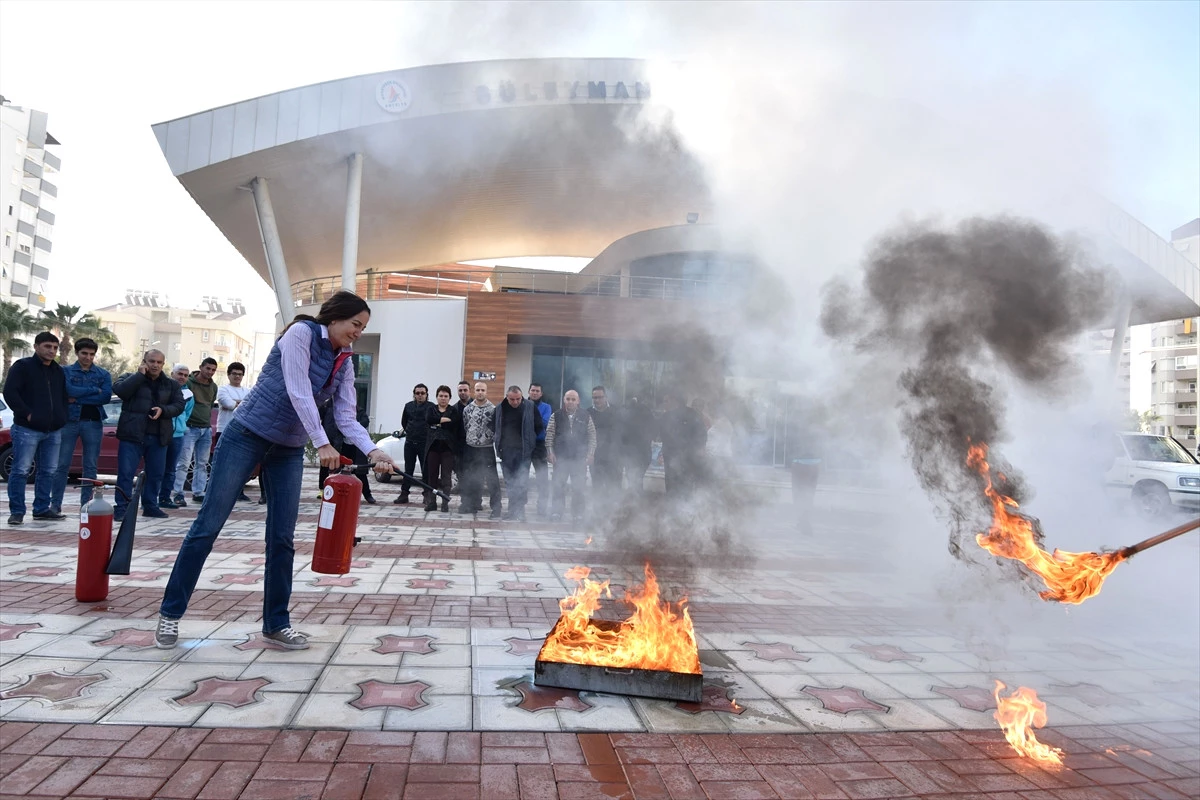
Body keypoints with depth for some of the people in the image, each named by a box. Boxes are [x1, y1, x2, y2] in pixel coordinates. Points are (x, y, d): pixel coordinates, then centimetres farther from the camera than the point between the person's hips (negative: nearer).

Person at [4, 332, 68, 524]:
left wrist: (62, 418, 10)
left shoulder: (59, 371, 16)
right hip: (27, 429, -6)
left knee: (49, 471, 8)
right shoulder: (22, 366, -3)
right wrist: (27, 414, -15)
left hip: (53, 430, 6)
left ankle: (42, 508, 17)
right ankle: (17, 511, 1)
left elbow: (63, 397, 25)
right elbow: (10, 393, -11)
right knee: (21, 470, -5)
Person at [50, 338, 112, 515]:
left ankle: (86, 504, 9)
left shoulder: (103, 374, 8)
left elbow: (106, 396, -8)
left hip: (93, 423, 1)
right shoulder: (66, 371, 7)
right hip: (69, 421, -1)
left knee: (90, 466, 4)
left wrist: (77, 398, -11)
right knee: (62, 464, -1)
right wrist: (94, 390, -10)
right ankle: (55, 504, 5)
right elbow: (69, 390, -12)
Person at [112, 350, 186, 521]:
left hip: (158, 437, 3)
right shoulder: (132, 378, 6)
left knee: (156, 474, 9)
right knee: (126, 473, -5)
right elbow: (119, 390, -14)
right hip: (132, 435, -3)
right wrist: (140, 374, -12)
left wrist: (163, 410, -14)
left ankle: (150, 506, 21)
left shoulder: (171, 384, 13)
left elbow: (179, 405, 4)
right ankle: (121, 508, 1)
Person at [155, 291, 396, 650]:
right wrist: (322, 443, -29)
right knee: (209, 524, -1)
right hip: (247, 434, -6)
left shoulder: (344, 364, 5)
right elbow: (298, 392, -22)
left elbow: (347, 419, -1)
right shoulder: (301, 332, -13)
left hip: (288, 450, 6)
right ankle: (170, 614, 13)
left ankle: (276, 623, 12)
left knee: (282, 538, 3)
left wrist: (372, 451, -18)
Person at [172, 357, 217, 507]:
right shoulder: (189, 383, -8)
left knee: (202, 464, 8)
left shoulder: (213, 387, 13)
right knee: (184, 463, -8)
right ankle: (178, 494, -3)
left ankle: (198, 493, 14)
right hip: (190, 428, -6)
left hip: (206, 429, 6)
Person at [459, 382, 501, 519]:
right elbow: (464, 428, 13)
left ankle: (496, 508, -1)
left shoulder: (493, 409, -5)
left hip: (487, 450, -4)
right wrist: (465, 444, 10)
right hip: (470, 449, 4)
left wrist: (495, 443, -8)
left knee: (492, 479, -5)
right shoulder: (467, 409, 8)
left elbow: (497, 429, -4)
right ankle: (473, 504, 24)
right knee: (471, 479, 11)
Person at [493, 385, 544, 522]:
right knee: (510, 482, 10)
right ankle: (513, 509, 19)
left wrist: (530, 441, 3)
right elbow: (496, 428, 12)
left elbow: (538, 427, 2)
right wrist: (499, 445, 7)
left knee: (522, 482, -5)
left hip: (523, 450, -3)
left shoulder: (530, 407, -5)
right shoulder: (500, 408, 2)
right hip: (506, 450, 3)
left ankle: (520, 510, -1)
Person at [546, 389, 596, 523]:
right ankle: (557, 511, 10)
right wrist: (550, 452, -2)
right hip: (560, 457, 0)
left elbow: (592, 437, 6)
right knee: (559, 485, 2)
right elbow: (549, 435, 5)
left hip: (579, 458, 0)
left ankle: (578, 513, 11)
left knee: (579, 487, 1)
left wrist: (590, 454, 0)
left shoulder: (586, 418, 4)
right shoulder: (556, 416, 4)